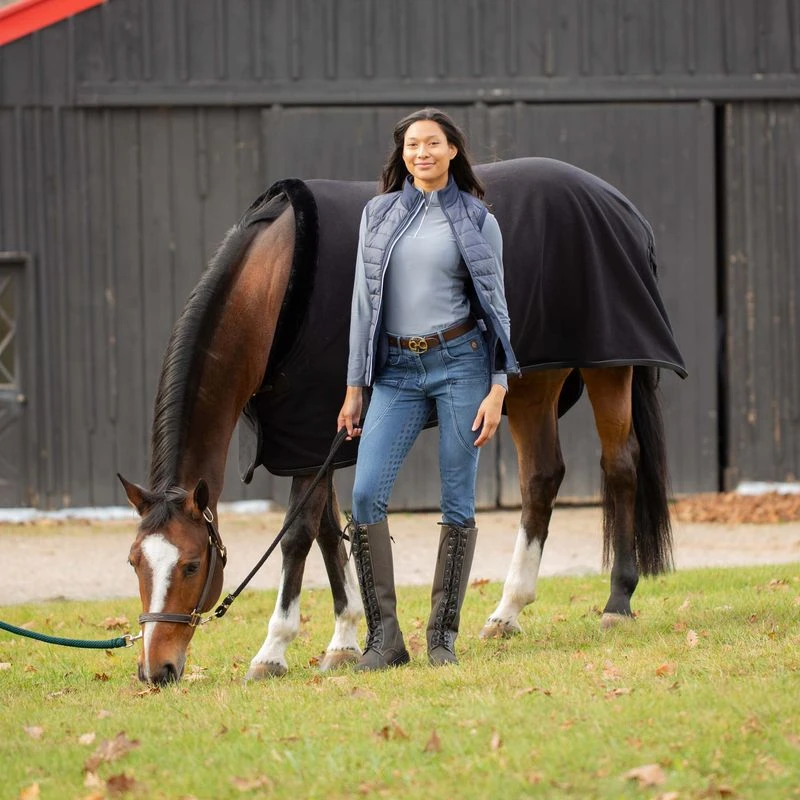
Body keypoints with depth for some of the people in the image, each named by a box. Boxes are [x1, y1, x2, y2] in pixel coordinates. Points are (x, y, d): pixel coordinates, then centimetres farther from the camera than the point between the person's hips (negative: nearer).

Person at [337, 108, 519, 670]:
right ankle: (384, 635, -6)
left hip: (460, 362, -2)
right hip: (398, 370, 2)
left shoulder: (478, 221, 2)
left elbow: (496, 306, 1)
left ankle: (444, 635, 8)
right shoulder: (379, 215, 10)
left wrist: (498, 390, -7)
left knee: (458, 503, -1)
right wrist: (355, 386, 7)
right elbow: (364, 302, 11)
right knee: (366, 493, -11)